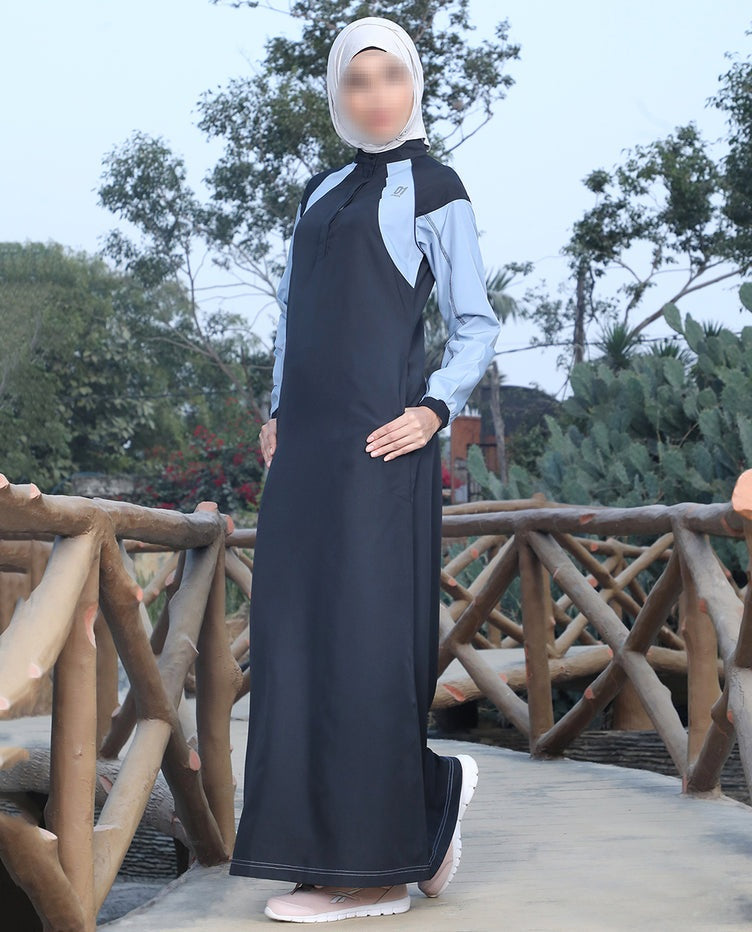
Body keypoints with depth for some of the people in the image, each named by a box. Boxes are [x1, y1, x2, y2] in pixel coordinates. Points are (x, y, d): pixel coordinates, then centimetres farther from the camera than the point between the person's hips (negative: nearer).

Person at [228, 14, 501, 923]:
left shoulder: (433, 187, 2)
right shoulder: (320, 192, 20)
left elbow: (475, 324, 0)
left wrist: (434, 409, -14)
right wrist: (276, 412, 11)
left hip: (378, 437, -7)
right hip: (307, 440, 7)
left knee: (366, 629, -8)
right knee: (296, 633, 3)